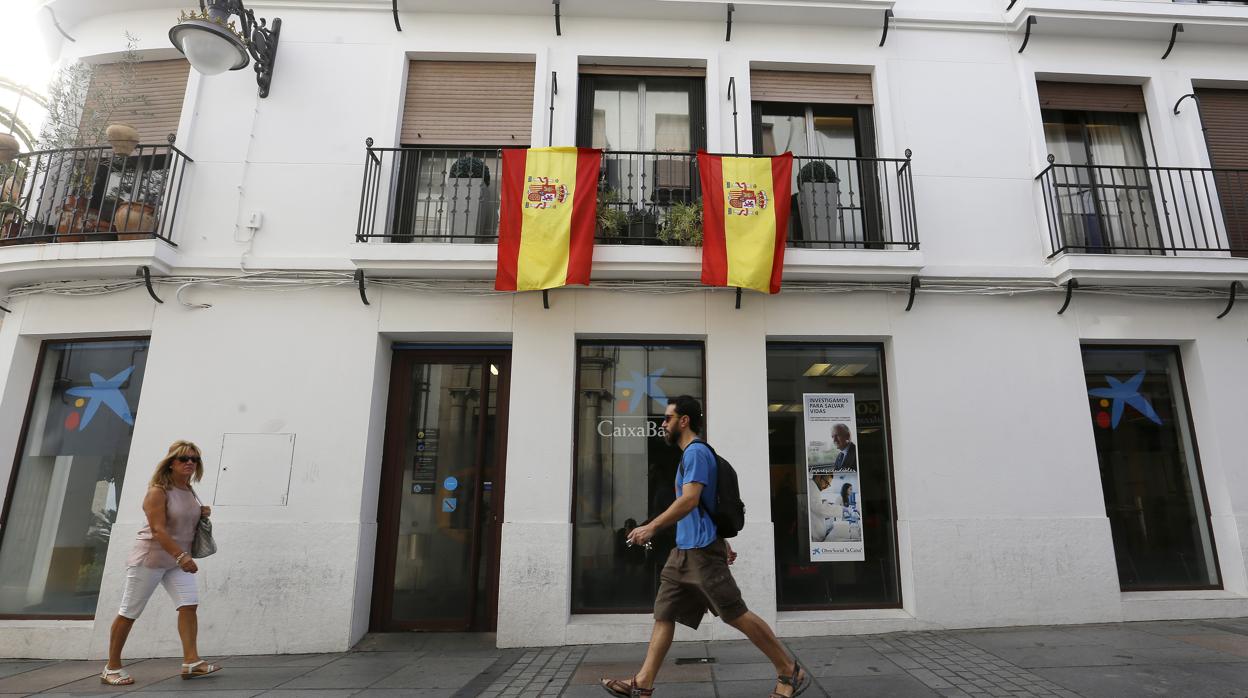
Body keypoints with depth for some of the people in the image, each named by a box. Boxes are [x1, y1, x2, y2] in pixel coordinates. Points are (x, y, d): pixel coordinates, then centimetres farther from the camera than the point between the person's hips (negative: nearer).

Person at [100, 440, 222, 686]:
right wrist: (182, 556, -30)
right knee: (129, 613, 6)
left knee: (189, 605, -8)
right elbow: (158, 529, -25)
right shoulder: (158, 492, -17)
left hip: (177, 559, 6)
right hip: (150, 557, -6)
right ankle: (112, 668, 22)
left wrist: (202, 514, 0)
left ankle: (191, 662, -8)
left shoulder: (190, 492, 6)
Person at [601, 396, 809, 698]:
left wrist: (651, 527, -22)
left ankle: (791, 672, 10)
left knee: (737, 615, -2)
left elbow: (690, 500, -24)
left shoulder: (696, 451, -12)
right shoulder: (692, 454, 18)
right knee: (663, 615, 7)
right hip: (684, 551, 10)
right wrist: (723, 543, 27)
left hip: (701, 551, -10)